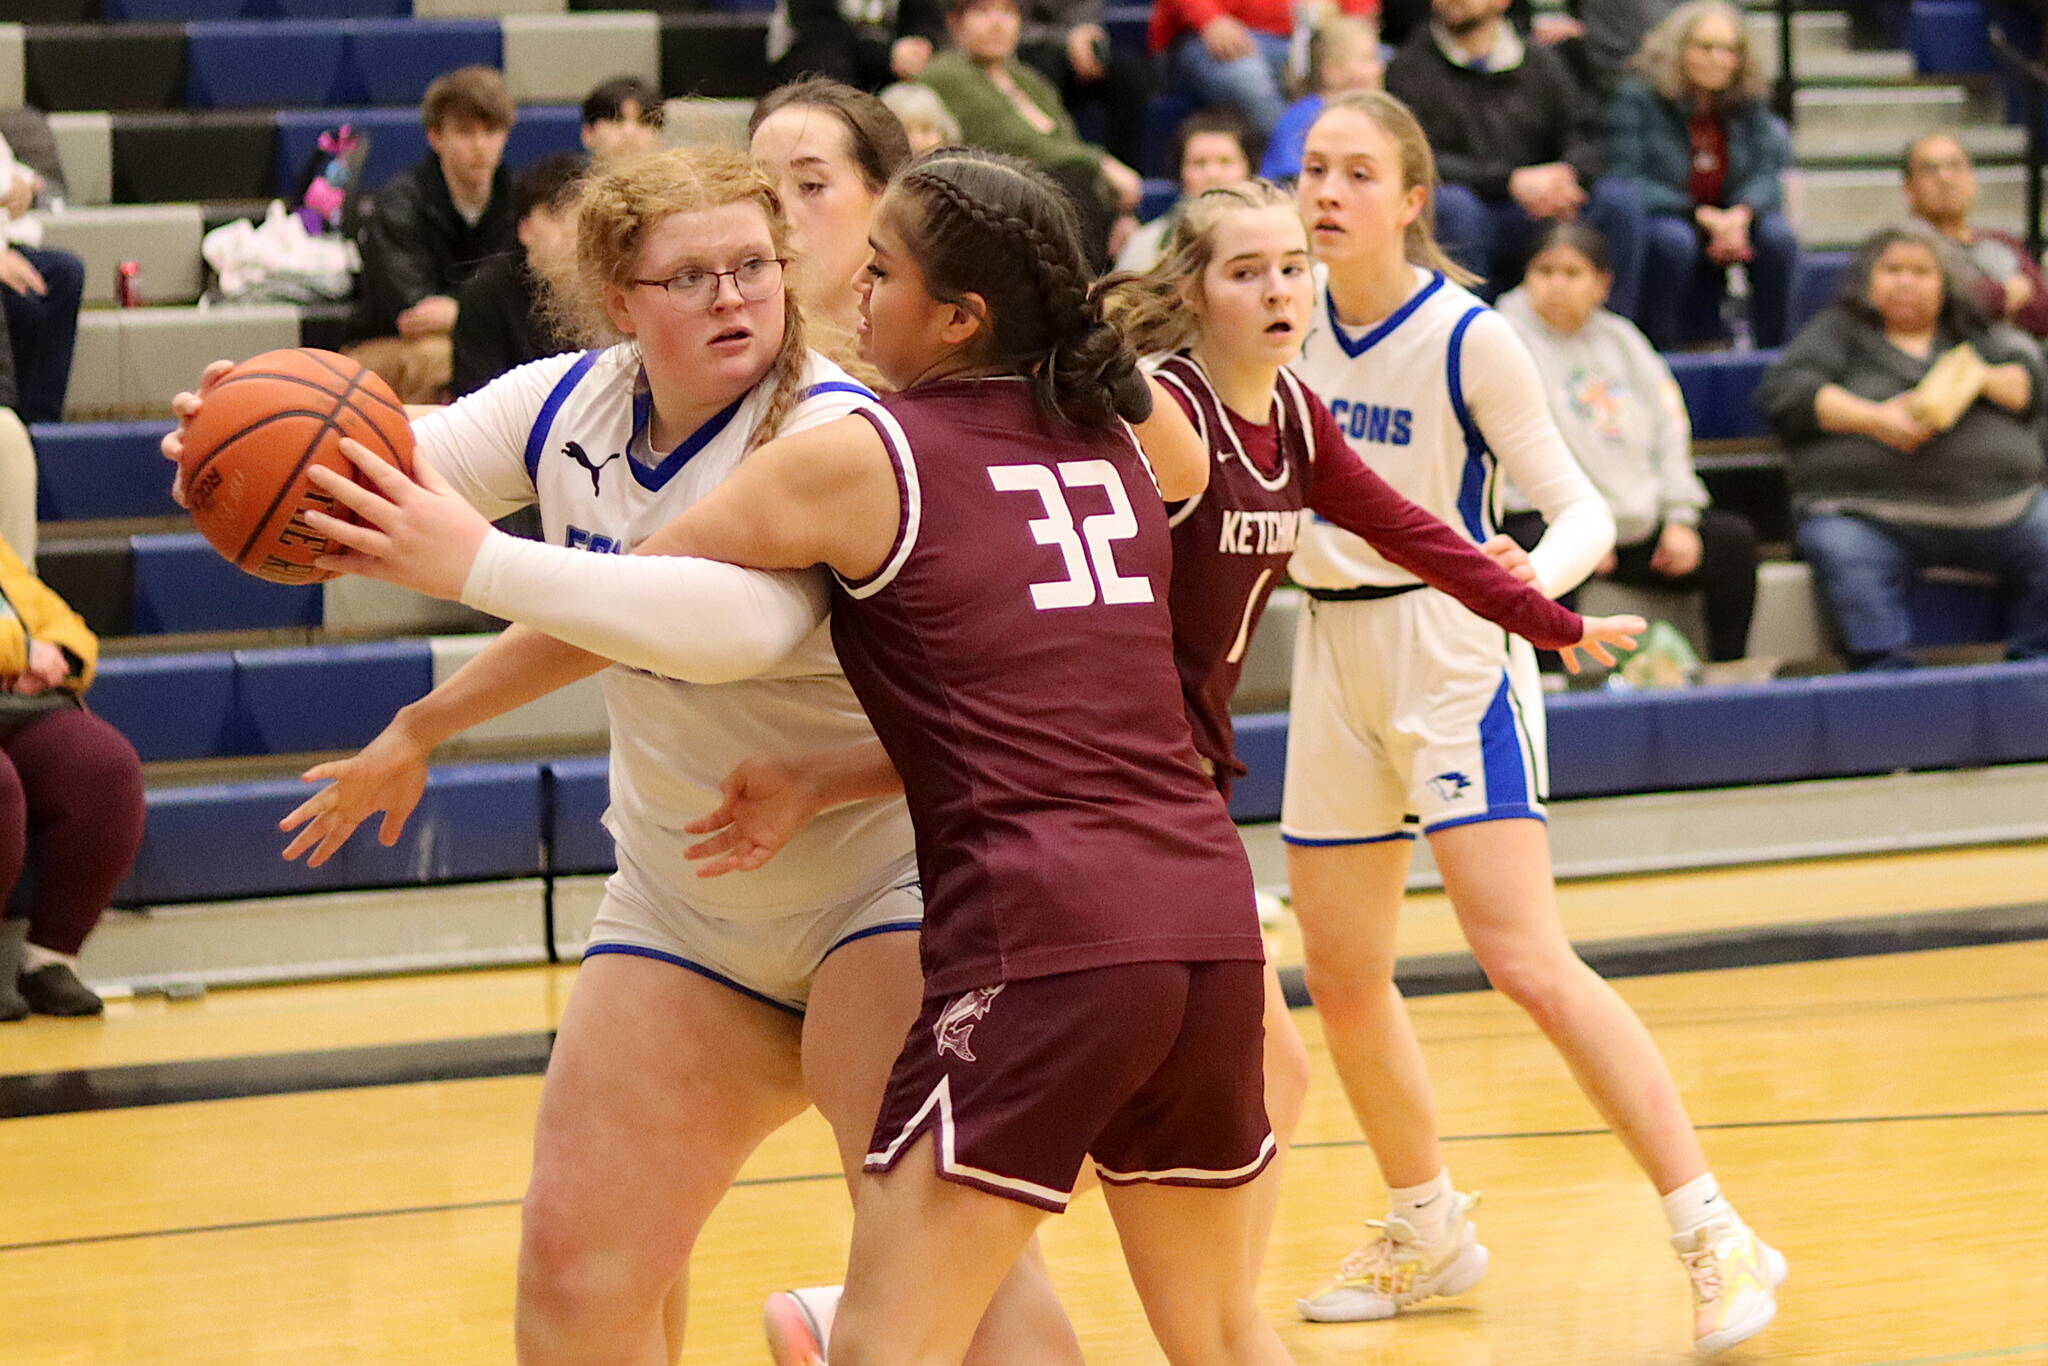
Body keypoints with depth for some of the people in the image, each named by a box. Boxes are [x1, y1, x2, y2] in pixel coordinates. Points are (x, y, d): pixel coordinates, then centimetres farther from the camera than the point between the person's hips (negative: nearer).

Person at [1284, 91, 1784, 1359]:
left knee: (1525, 956, -16)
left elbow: (1583, 507, -13)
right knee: (1341, 972, 10)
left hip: (1452, 648, -6)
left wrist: (1533, 576, -33)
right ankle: (1431, 1229, 30)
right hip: (1335, 652, 6)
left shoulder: (1468, 339, -14)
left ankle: (1714, 1236, -14)